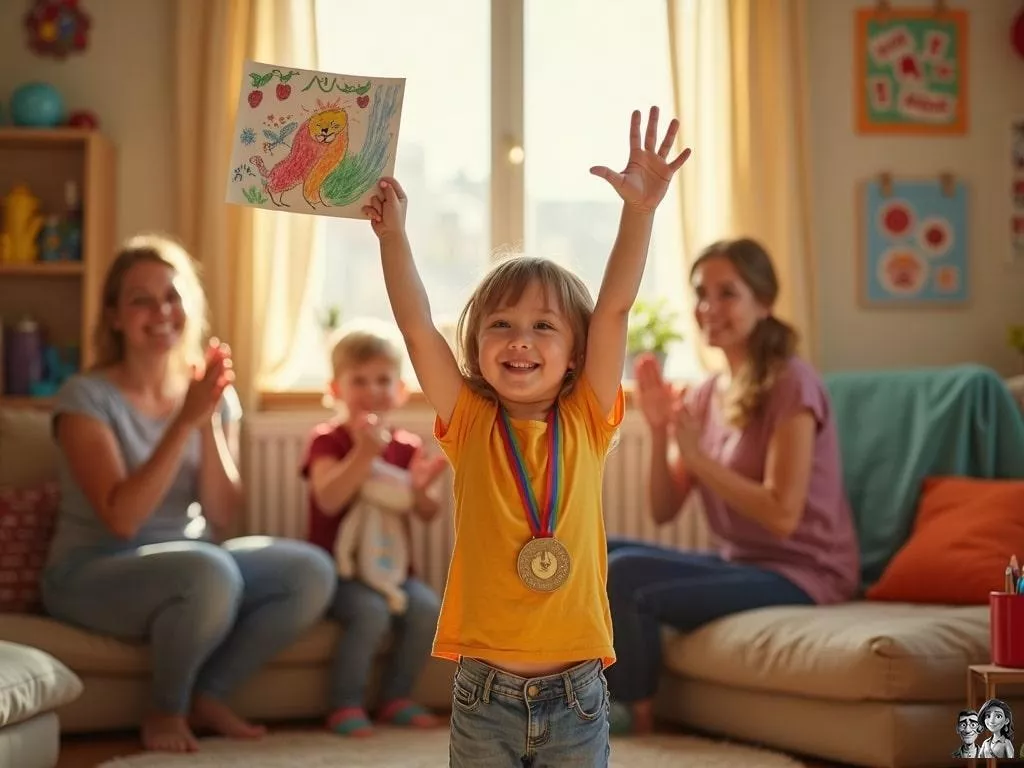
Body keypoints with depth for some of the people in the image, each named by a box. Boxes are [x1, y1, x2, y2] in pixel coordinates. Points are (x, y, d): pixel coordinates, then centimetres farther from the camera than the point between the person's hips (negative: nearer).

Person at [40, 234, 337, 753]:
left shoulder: (215, 395, 4)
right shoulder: (87, 397, -12)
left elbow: (222, 517, -3)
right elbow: (121, 517, -21)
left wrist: (211, 422, -16)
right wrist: (186, 421, -26)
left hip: (189, 563, 6)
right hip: (94, 575, -6)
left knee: (311, 572, -17)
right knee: (210, 573, -36)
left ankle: (206, 696, -1)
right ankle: (167, 710, -9)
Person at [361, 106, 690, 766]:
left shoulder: (587, 423, 2)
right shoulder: (472, 427, 2)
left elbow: (613, 308, -8)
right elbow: (417, 326, -5)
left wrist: (640, 211, -16)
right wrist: (393, 234, -13)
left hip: (575, 695, 0)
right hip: (485, 695, 0)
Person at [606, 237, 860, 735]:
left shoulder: (791, 384, -14)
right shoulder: (704, 394, 9)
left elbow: (781, 516, -21)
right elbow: (664, 511, 5)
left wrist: (696, 454, -21)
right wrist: (658, 431, -10)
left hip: (799, 575, -8)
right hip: (739, 563, 8)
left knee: (623, 576, -22)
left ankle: (637, 717, -1)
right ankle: (606, 700, 6)